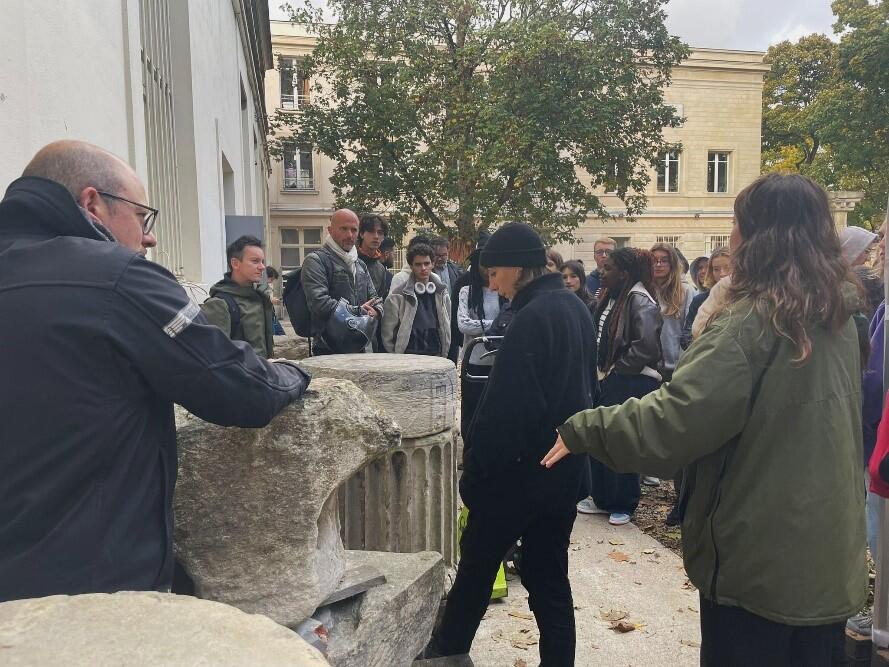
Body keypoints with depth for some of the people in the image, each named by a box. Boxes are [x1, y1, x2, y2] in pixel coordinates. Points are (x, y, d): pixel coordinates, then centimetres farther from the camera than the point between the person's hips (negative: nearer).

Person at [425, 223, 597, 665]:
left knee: (476, 567, 13)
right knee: (549, 577, 15)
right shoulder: (576, 309, 8)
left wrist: (475, 474, -15)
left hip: (521, 470, -8)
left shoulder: (531, 319, -21)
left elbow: (505, 409, -24)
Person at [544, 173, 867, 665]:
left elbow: (670, 421, -27)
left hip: (758, 559, -7)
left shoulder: (750, 323, -21)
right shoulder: (838, 320, 4)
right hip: (826, 553, 7)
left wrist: (585, 428, -15)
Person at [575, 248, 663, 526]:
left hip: (631, 383, -9)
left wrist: (618, 368, -16)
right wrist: (602, 370, 9)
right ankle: (602, 498, 29)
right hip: (609, 379, 9)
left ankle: (623, 505, 22)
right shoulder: (613, 296, 10)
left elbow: (647, 345, -27)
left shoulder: (640, 301, -17)